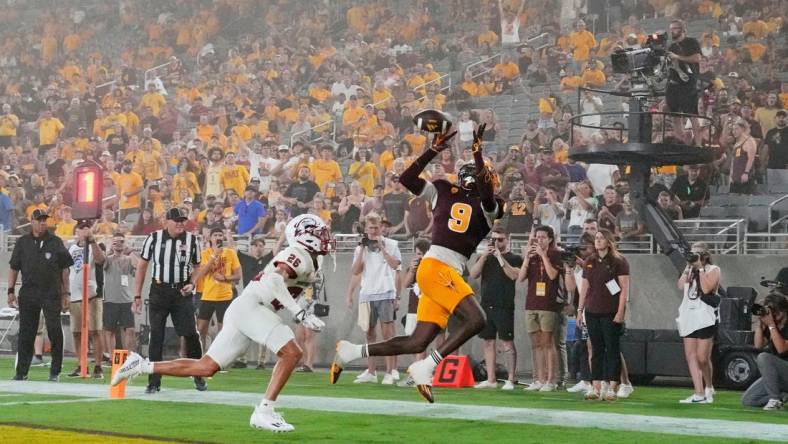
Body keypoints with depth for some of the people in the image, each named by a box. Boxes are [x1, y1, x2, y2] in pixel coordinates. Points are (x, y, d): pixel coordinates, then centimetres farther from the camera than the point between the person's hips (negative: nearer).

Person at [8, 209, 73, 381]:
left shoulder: (56, 242, 7)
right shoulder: (22, 242, 10)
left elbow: (64, 269, 9)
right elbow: (13, 268, 13)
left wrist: (65, 294, 5)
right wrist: (11, 291, 4)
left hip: (51, 294, -2)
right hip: (28, 293, 2)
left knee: (54, 330, -7)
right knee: (25, 333, 4)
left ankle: (55, 372, 1)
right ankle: (21, 372, 10)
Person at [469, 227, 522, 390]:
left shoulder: (514, 258, 3)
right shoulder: (484, 257, 16)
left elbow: (514, 275, -15)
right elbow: (473, 274, 3)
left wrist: (500, 257, -16)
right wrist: (484, 256, -8)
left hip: (504, 307, -5)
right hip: (486, 306, 5)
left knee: (507, 342, -8)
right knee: (488, 342, 6)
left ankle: (510, 380, -8)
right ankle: (490, 379, 11)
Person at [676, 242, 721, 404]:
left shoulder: (713, 270, 1)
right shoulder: (690, 270, 16)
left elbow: (706, 288, -14)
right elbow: (681, 286, 1)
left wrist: (700, 268, -10)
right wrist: (688, 267, -2)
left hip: (706, 317, -6)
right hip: (689, 317, 6)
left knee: (702, 357, -8)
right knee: (690, 356, -1)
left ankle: (709, 387, 16)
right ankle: (699, 394, 0)